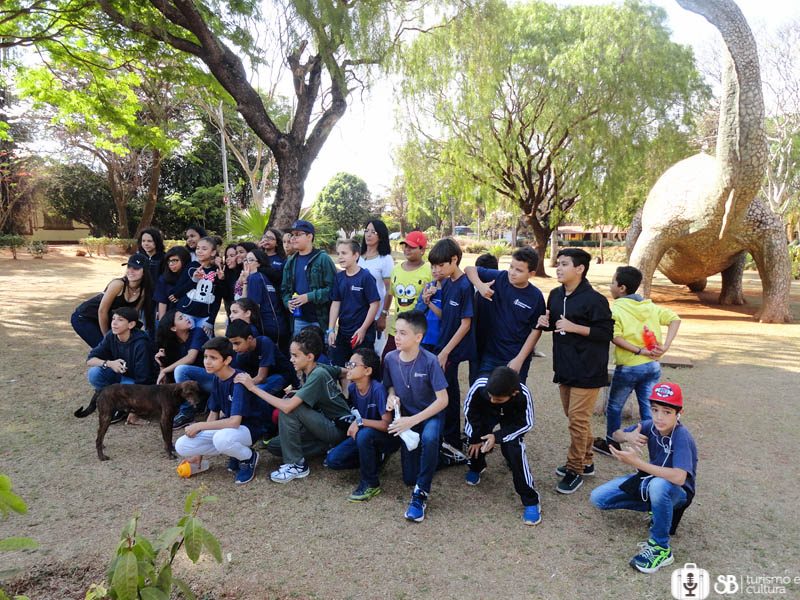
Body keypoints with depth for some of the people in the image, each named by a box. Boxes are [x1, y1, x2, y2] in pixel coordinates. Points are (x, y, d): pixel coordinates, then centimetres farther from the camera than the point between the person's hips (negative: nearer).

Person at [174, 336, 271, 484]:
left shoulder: (239, 381, -24)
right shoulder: (217, 378, 2)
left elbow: (234, 422, -31)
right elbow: (214, 414, 8)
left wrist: (199, 425, -20)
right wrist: (200, 452, 6)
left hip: (250, 427, -8)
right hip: (227, 424, 8)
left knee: (221, 438, -40)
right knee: (181, 446, -7)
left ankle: (249, 458, -6)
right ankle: (234, 451, 7)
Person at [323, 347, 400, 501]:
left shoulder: (377, 389, -26)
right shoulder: (352, 387, -6)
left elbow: (388, 424, -30)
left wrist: (360, 421, -34)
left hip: (388, 438, -7)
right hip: (362, 435, 7)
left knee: (364, 434, -38)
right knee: (332, 460, -8)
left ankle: (371, 484, -17)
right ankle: (376, 458, 10)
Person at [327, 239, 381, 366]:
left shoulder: (365, 277, -11)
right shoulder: (339, 277, 5)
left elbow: (375, 304, -13)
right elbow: (335, 303, 8)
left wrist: (363, 329, -14)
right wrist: (331, 330, 3)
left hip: (363, 333, -6)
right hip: (343, 332, 6)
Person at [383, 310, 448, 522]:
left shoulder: (429, 361, -24)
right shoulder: (390, 358, -12)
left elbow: (442, 400, -23)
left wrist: (413, 420, -27)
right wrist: (391, 396, -17)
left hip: (431, 413, -4)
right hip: (407, 415, 4)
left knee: (429, 438, -41)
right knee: (409, 478, 5)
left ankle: (421, 492, -19)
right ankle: (436, 451, 36)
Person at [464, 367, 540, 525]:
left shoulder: (523, 394, -39)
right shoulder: (480, 385, -37)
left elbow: (526, 423, -22)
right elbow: (469, 409, -15)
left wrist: (498, 437, -30)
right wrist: (475, 437, -12)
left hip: (512, 419, -2)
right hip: (486, 413, 2)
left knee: (514, 450, -22)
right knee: (476, 443, -13)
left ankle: (530, 501, -8)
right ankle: (476, 467, 26)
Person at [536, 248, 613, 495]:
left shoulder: (594, 299, -16)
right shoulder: (555, 295, 8)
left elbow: (606, 332, -16)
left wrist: (574, 327, -22)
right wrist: (546, 323, -1)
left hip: (587, 370, -8)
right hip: (564, 367, 8)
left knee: (578, 419, -4)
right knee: (574, 416, 17)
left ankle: (575, 470, 11)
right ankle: (586, 462, 33)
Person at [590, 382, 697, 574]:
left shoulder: (681, 436, -29)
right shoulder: (650, 426, -12)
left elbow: (679, 477, -43)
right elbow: (616, 434, 2)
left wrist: (637, 462, -42)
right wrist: (628, 436, -22)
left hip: (678, 492, -6)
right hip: (650, 479, 6)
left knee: (659, 484, -44)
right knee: (598, 498, -4)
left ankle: (660, 548, -22)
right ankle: (656, 507, 8)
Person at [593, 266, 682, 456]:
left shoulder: (615, 309, -11)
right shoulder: (650, 306, 7)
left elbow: (615, 337, -22)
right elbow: (675, 319, 5)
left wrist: (640, 351, -18)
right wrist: (665, 346, -5)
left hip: (628, 368, -5)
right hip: (653, 366, 5)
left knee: (614, 405, 15)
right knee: (648, 408, 12)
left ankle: (611, 444, 29)